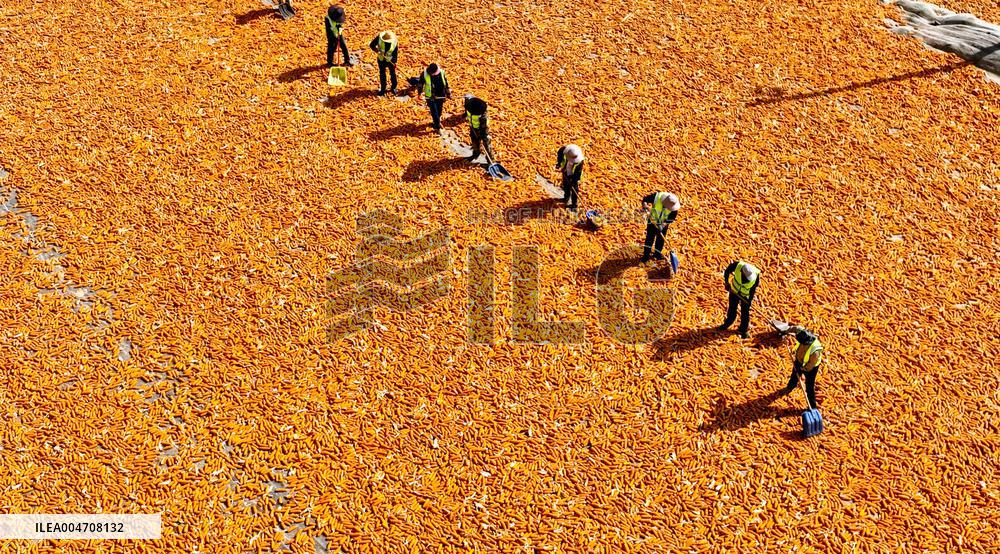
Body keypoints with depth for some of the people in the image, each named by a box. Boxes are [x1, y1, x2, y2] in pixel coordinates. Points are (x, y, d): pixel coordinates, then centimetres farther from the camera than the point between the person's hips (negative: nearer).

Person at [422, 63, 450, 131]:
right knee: (434, 111, -4)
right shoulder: (425, 74, -15)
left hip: (440, 96, 3)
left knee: (439, 110, 15)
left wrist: (448, 93, 9)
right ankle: (437, 125, 5)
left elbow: (446, 83, 5)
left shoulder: (441, 72, -8)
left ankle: (435, 122, 38)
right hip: (430, 97, -3)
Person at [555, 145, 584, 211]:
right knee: (565, 186, 22)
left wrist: (576, 181, -25)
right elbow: (559, 153, -4)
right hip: (566, 172, 4)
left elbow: (579, 171, -24)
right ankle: (566, 197, 48)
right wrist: (559, 163, -6)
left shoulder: (580, 160, -35)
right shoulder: (564, 150, -30)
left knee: (574, 189, -2)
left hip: (574, 174, -4)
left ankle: (574, 204, 11)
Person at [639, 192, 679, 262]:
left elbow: (672, 218, -15)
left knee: (660, 239, 16)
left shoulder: (674, 205, -26)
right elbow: (645, 199, -15)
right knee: (649, 239, 2)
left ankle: (657, 253, 37)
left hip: (664, 223, 2)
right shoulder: (657, 196, -31)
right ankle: (646, 256, 14)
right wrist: (645, 205, -36)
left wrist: (664, 224, -26)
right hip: (653, 221, -2)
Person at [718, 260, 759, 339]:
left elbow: (753, 288, -15)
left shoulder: (756, 275, -33)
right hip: (734, 291, 2)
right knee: (732, 309, 19)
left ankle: (744, 330, 27)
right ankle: (728, 323, 43)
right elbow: (727, 270, -11)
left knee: (745, 312, 7)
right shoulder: (737, 265, -34)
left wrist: (750, 300, -11)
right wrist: (727, 283, -10)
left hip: (746, 295, -2)